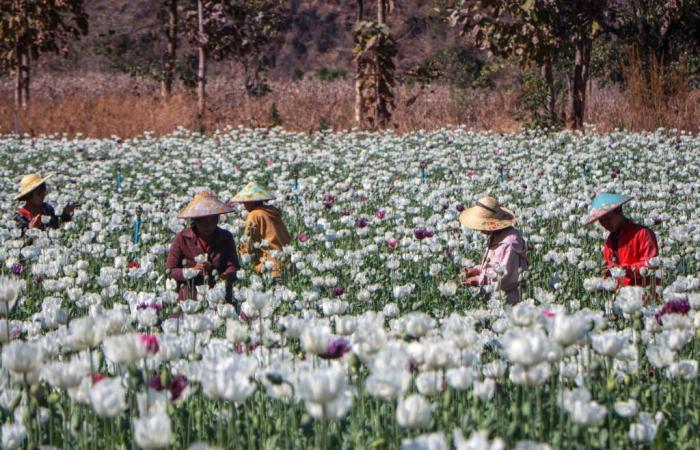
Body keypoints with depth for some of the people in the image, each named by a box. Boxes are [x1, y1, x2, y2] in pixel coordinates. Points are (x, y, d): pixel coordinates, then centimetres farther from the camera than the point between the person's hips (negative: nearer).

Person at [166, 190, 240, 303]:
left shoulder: (226, 238, 10)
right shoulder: (182, 238, 2)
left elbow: (233, 266, 2)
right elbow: (169, 271, 0)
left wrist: (226, 276, -20)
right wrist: (192, 271, -15)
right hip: (189, 298, -1)